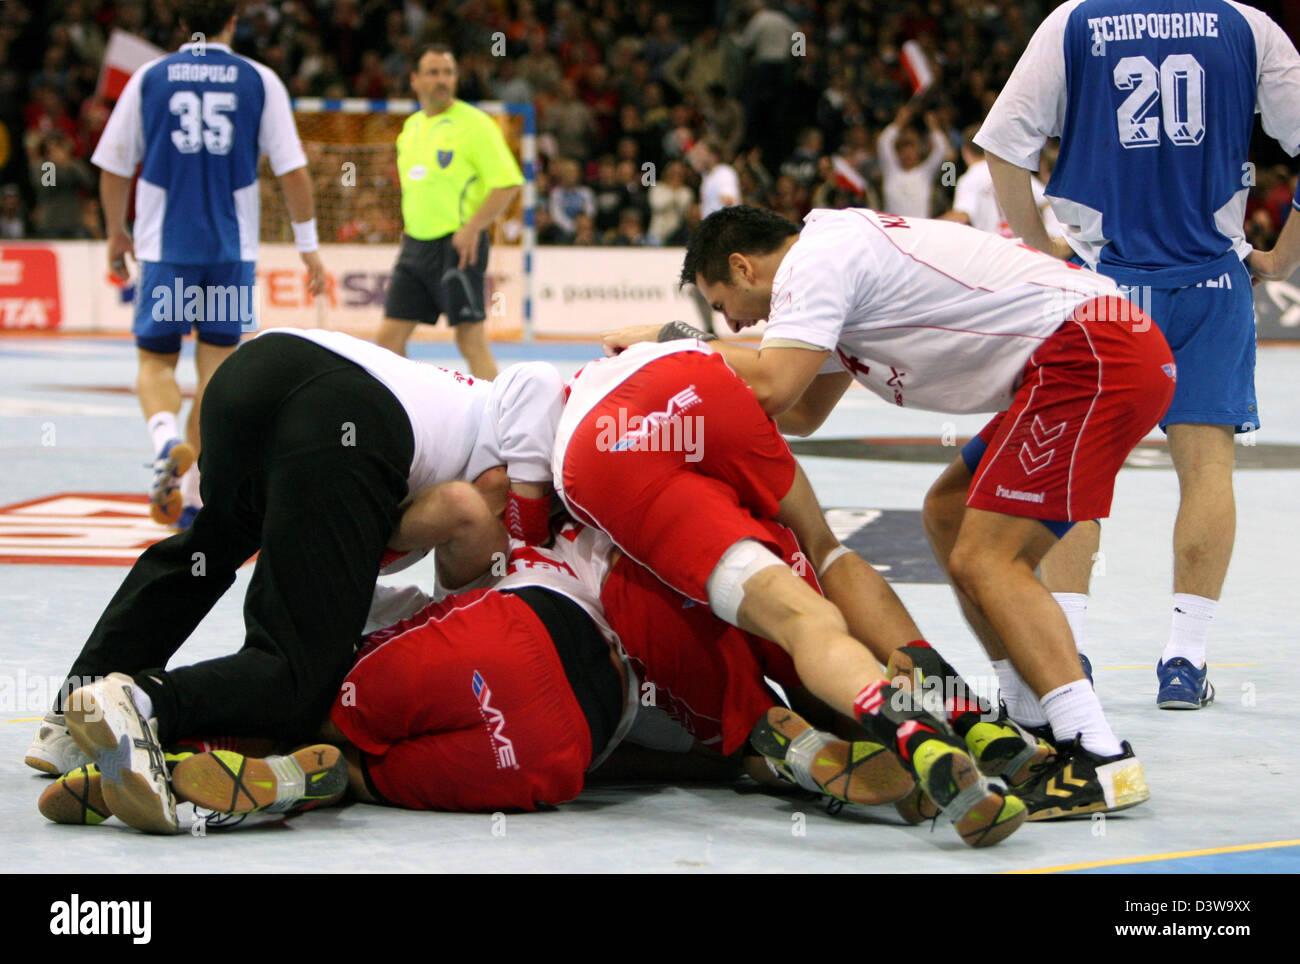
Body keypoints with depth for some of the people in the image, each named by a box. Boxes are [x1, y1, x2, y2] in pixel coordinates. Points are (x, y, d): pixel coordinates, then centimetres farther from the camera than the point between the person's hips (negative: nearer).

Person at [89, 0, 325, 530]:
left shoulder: (149, 78, 3)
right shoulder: (259, 80, 2)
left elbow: (114, 166, 8)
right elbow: (292, 169, -1)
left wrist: (116, 233, 22)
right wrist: (308, 244, 6)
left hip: (165, 247, 0)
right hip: (232, 247, 0)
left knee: (156, 360, 9)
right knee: (215, 363, 9)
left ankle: (166, 439, -22)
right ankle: (192, 494, 8)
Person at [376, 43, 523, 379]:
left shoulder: (473, 123, -8)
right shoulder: (411, 127, 14)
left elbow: (508, 182, -12)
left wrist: (472, 228, -18)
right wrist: (408, 229, 16)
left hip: (457, 246, -7)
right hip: (415, 246, 7)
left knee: (471, 338, -7)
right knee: (389, 336, 4)